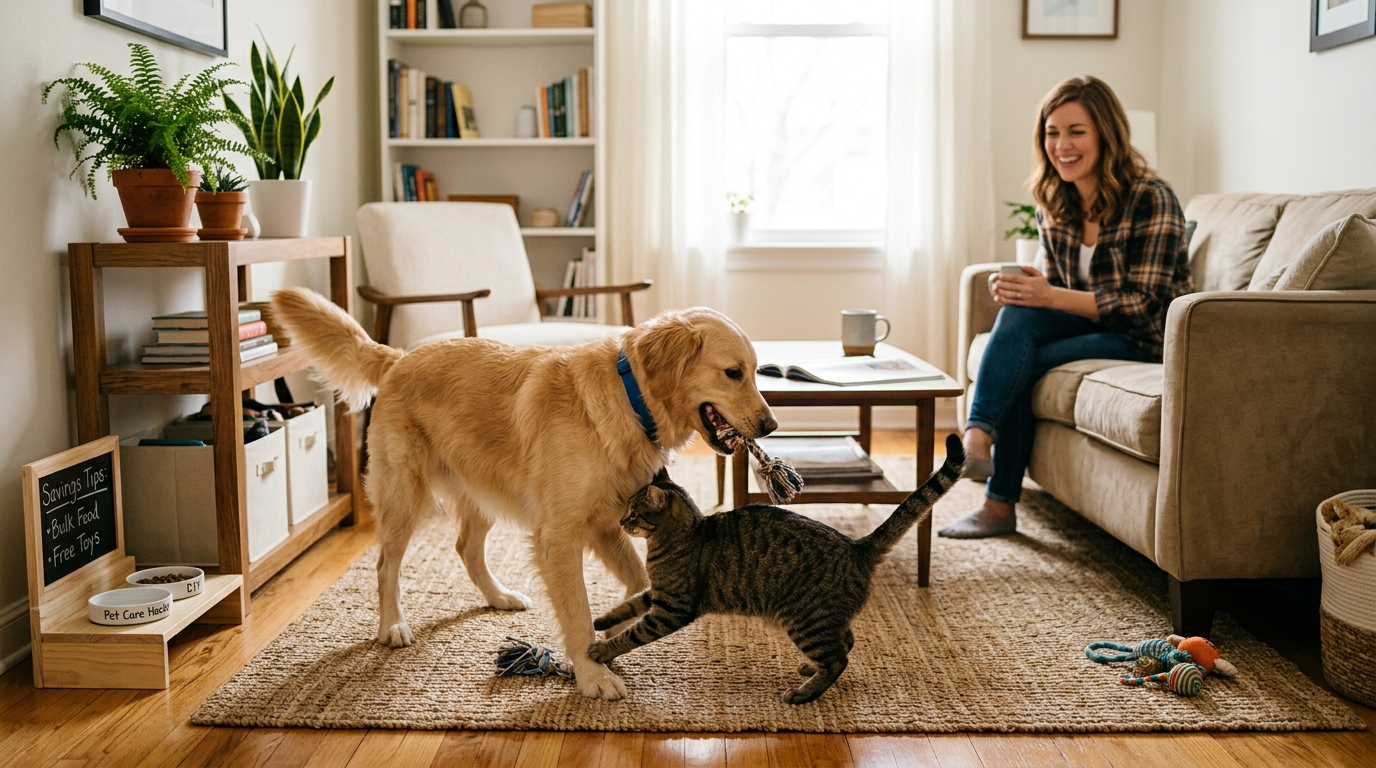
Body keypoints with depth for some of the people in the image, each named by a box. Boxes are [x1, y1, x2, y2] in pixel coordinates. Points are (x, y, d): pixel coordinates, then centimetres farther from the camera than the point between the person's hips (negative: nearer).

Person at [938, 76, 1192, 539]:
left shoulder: (1150, 199, -16)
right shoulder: (1053, 204, 4)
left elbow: (1144, 305, -20)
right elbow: (1051, 289, 8)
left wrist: (1053, 297, -30)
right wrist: (1022, 289, -17)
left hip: (1148, 338, -6)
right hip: (1092, 324, 6)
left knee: (1022, 363, -26)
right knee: (1017, 313, -24)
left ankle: (1000, 505, -22)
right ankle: (977, 436, -29)